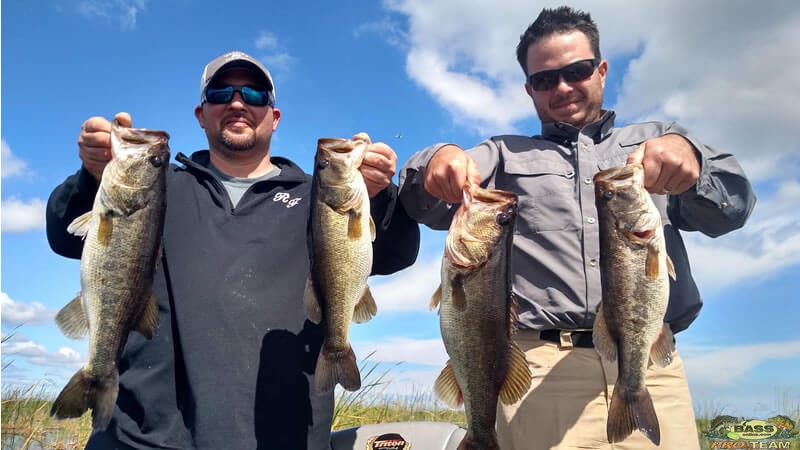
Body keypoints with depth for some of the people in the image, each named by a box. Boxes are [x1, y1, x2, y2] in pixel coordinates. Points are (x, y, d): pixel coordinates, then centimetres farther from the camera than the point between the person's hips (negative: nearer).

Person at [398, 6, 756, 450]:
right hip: (538, 362, -1)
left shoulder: (656, 138, 20)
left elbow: (733, 206, 6)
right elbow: (431, 206, 4)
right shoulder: (504, 154, 19)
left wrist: (688, 156, -17)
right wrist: (439, 161, -20)